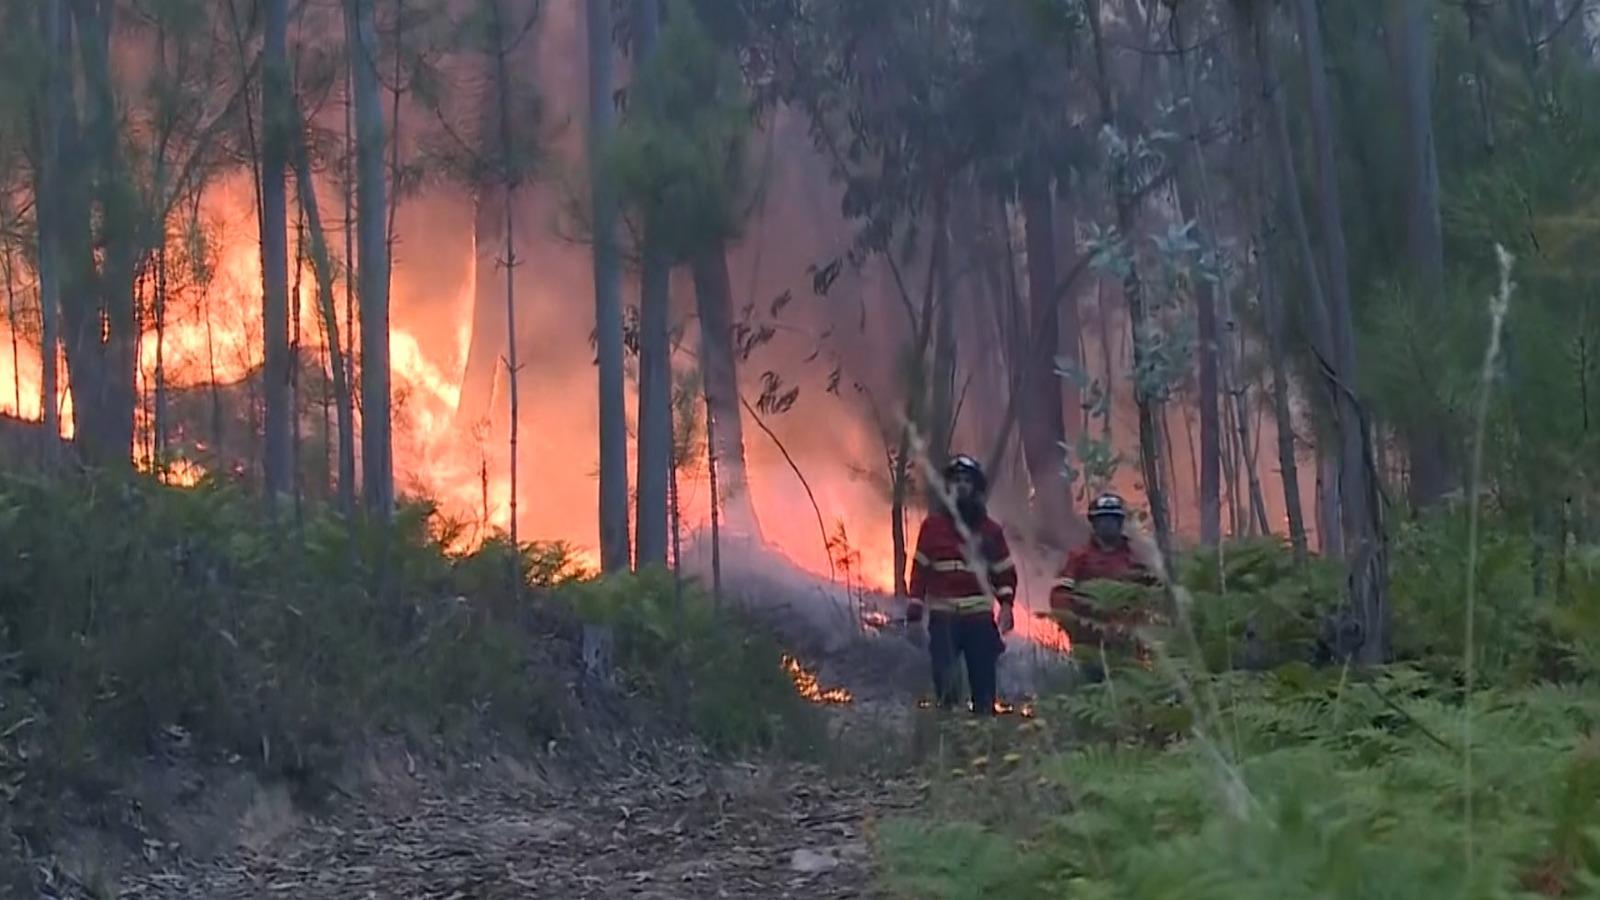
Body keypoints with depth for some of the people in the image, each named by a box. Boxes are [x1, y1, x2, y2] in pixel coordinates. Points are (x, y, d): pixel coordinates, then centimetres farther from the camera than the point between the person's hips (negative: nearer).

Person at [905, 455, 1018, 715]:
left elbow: (1005, 571, 10)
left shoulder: (990, 529, 8)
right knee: (944, 681, -5)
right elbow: (920, 570, 3)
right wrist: (914, 613, -3)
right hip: (943, 616, -1)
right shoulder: (933, 523, 4)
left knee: (984, 680, 4)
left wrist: (1006, 605, -6)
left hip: (980, 617, 1)